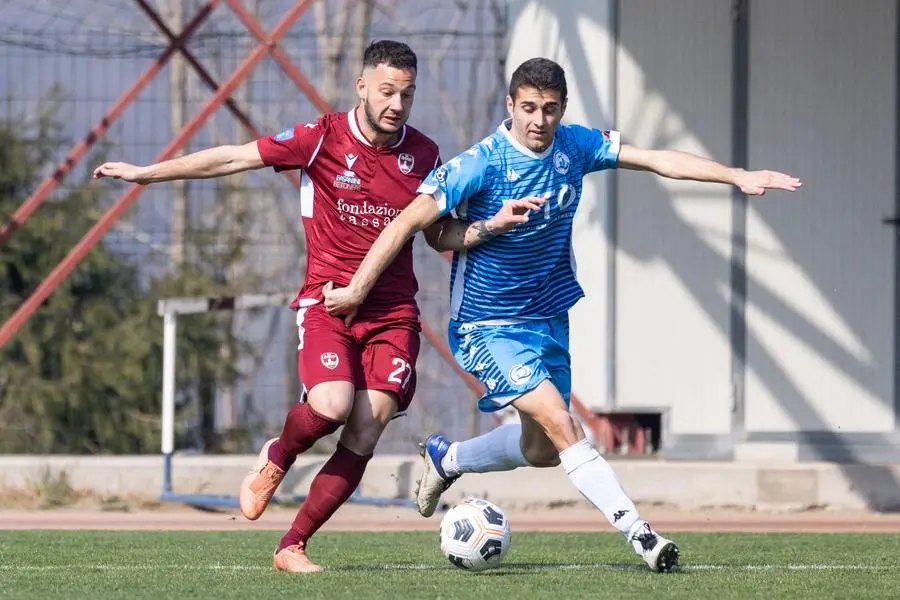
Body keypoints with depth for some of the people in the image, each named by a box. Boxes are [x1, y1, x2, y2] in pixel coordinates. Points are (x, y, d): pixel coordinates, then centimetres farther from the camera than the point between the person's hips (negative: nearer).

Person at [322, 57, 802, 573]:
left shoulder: (575, 147, -4)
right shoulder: (482, 164, -20)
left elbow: (657, 159, -4)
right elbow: (409, 221, -18)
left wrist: (739, 176, -11)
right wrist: (356, 291, -19)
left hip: (549, 317, 7)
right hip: (487, 327, -7)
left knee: (542, 450, 13)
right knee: (562, 424, -21)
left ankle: (446, 460, 38)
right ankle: (639, 532, -23)